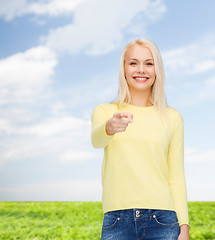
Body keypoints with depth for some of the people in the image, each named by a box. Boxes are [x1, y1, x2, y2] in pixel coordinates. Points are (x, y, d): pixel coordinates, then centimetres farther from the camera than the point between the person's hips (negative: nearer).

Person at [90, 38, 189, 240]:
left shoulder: (172, 117, 8)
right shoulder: (104, 112, 7)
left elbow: (177, 176, 6)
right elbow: (96, 139, -15)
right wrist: (109, 127, -36)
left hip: (162, 221, 1)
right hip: (117, 221, 0)